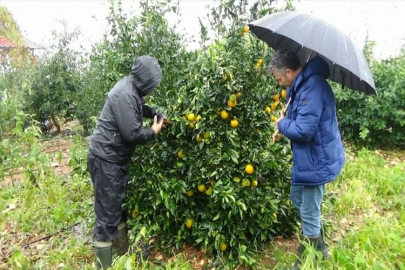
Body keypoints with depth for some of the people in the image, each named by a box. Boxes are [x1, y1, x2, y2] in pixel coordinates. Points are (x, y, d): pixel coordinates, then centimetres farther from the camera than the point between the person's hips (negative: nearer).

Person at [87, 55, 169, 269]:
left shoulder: (131, 88, 7)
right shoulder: (125, 95, -24)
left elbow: (140, 108, 28)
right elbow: (132, 133, -26)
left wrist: (158, 114, 14)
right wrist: (154, 131, -8)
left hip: (116, 157, 11)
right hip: (105, 160, -11)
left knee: (119, 205, 21)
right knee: (107, 213, -1)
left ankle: (123, 252, 39)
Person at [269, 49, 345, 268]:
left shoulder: (313, 86, -27)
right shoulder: (302, 84, 6)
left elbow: (304, 130, -32)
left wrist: (282, 123, -12)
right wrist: (283, 128, 0)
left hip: (317, 160, -11)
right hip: (307, 158, 11)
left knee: (309, 214, 5)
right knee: (297, 198, 25)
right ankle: (318, 247, 45)